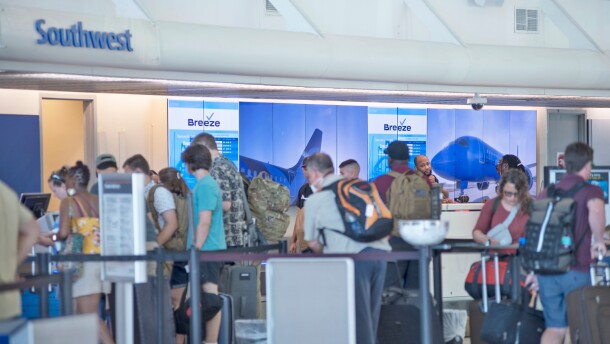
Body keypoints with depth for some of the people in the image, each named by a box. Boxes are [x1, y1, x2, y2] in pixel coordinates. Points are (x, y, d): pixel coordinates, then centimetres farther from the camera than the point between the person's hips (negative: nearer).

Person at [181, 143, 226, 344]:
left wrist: (196, 250, -15)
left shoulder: (205, 186, -13)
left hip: (207, 251, -10)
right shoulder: (208, 184, 17)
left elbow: (204, 222, -18)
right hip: (211, 250, 10)